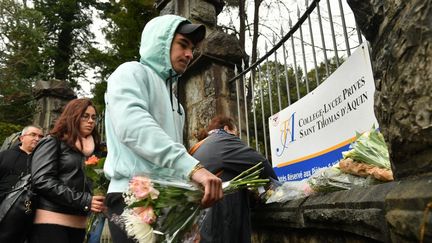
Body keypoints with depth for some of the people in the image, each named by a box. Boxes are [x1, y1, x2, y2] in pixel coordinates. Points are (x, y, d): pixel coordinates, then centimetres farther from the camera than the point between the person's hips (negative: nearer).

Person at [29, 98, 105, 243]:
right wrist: (84, 201, -17)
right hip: (51, 222, -6)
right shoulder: (53, 142, 0)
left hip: (79, 225, 6)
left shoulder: (89, 148, 16)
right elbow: (42, 181, -13)